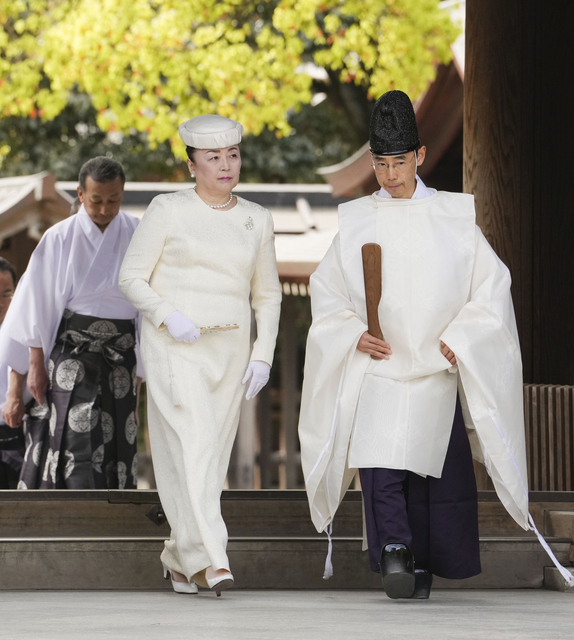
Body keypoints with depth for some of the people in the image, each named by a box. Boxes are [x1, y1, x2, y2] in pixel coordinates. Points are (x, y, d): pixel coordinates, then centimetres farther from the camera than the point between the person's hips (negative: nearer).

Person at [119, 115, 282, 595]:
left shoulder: (257, 219, 12)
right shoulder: (168, 210, 1)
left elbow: (267, 294, 17)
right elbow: (132, 277, 1)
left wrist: (263, 354, 5)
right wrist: (169, 316, -15)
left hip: (230, 351, 4)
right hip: (174, 348, -4)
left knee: (215, 454, 4)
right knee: (193, 443, -18)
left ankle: (180, 559, 17)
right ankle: (209, 560, -25)